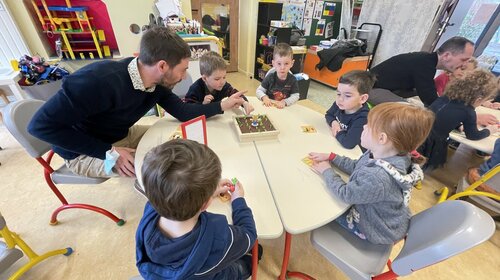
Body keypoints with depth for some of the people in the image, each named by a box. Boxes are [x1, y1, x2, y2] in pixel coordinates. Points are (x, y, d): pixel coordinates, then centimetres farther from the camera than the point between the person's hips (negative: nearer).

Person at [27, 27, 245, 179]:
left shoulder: (156, 83, -13)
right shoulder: (99, 81, -35)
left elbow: (183, 113, -6)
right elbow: (41, 125, -28)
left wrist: (223, 105, -10)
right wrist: (108, 151, -31)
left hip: (122, 136, 7)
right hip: (85, 151, -6)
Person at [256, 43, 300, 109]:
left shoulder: (292, 80, -3)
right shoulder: (270, 78, -3)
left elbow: (295, 96, -5)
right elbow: (259, 90, 1)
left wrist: (284, 102, -22)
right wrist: (264, 97, -19)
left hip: (284, 108, 2)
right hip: (269, 106, -1)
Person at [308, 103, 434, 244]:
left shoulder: (376, 177, -43)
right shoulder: (384, 155, -18)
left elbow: (345, 194, -27)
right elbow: (356, 166, 0)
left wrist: (326, 171, -14)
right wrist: (331, 157, -8)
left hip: (377, 230, -7)